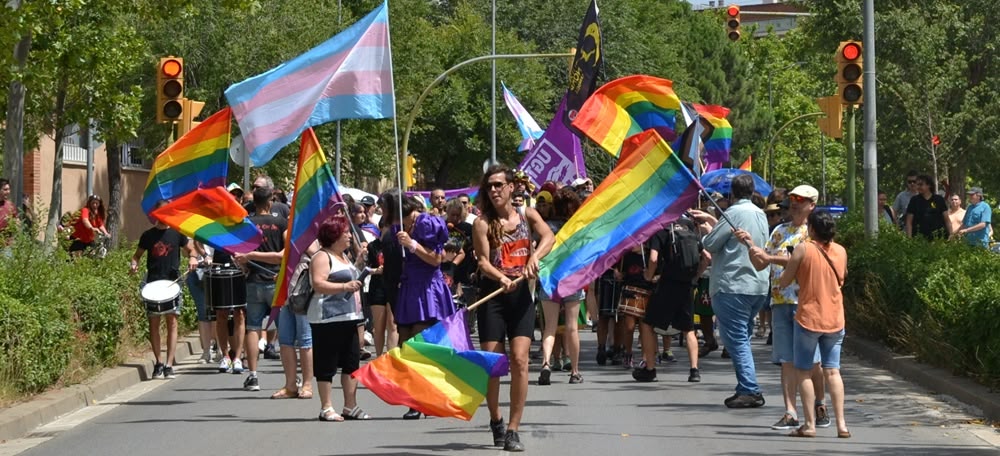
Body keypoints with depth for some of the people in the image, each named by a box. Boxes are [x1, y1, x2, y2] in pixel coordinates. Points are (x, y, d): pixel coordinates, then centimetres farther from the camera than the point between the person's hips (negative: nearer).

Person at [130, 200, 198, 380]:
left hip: (172, 282, -1)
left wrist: (193, 258, -8)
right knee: (153, 323, 1)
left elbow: (190, 250, 14)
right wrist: (134, 264, -5)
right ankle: (159, 362, 12)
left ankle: (169, 364, -5)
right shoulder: (148, 235, 8)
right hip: (152, 282, 1)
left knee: (172, 321, -5)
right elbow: (137, 254, 17)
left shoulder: (177, 233, 5)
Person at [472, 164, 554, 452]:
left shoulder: (526, 215, 6)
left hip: (521, 295, 1)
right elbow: (483, 261, -9)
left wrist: (535, 256, -29)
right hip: (493, 295, -1)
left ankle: (513, 429, -6)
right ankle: (495, 420, 23)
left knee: (519, 359, -9)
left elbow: (549, 237, -10)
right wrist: (501, 278, -28)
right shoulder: (483, 223, -1)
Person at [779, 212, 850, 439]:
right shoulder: (841, 251, 3)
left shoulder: (803, 249, -10)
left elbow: (784, 282, -6)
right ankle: (841, 424, -1)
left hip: (808, 318, -4)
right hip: (835, 319, 4)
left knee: (804, 371, 5)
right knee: (832, 371, 7)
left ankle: (809, 424, 1)